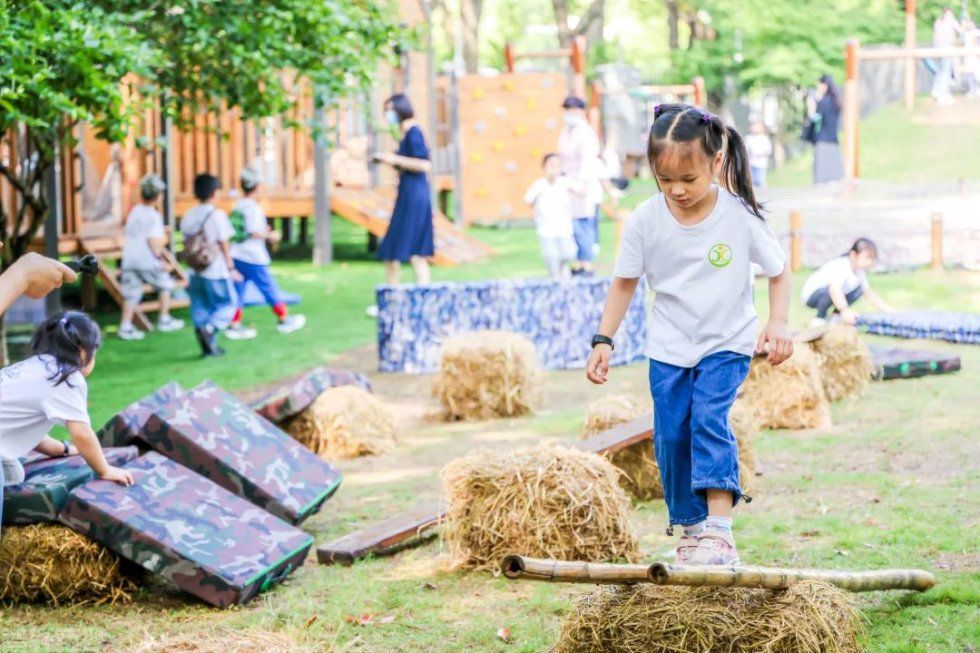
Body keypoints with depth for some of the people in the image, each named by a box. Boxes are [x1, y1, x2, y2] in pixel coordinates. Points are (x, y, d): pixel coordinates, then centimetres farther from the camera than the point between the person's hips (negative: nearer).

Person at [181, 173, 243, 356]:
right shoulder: (217, 215, -12)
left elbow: (186, 245, 10)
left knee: (201, 307, 11)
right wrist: (231, 268, -4)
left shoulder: (188, 217, 6)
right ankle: (210, 328, -17)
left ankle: (208, 345, 9)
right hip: (216, 272, -6)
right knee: (228, 304, 7)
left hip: (196, 272, 6)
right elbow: (224, 244, -11)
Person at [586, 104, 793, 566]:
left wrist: (777, 324, -17)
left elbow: (778, 272, -2)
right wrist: (603, 341, -3)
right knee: (671, 436, 1)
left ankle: (719, 529, -24)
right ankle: (691, 528, 16)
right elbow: (625, 282, 2)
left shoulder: (740, 216, -15)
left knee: (709, 417, -21)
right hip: (668, 348, 3)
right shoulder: (646, 220, -11)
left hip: (726, 343, -3)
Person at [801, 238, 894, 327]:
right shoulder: (841, 266, -31)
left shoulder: (860, 271, -1)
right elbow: (835, 289, -49)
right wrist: (845, 310, -62)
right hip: (811, 294, -9)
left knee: (858, 289, 0)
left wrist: (889, 310, 0)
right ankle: (819, 318, -13)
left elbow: (869, 293, 7)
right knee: (830, 291, -38)